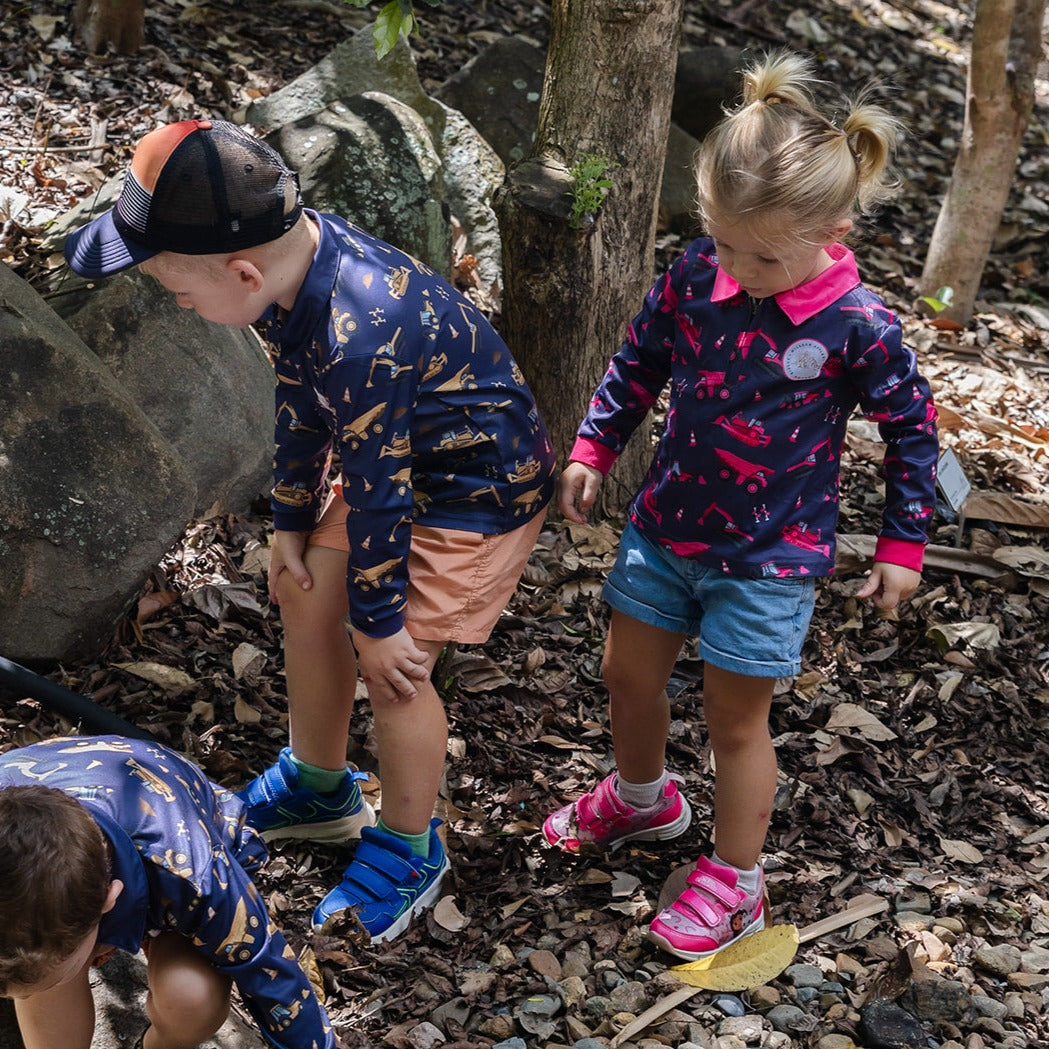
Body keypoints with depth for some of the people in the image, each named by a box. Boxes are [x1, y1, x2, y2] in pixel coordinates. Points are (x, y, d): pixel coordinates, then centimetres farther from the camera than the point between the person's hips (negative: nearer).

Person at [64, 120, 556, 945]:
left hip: (483, 486, -9)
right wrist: (292, 522, 11)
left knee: (393, 666, -7)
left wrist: (380, 622, -16)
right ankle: (319, 790, 36)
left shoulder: (359, 337, -40)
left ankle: (408, 849, 19)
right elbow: (301, 403, 3)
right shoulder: (295, 253, -13)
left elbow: (377, 491, -28)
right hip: (393, 457, 9)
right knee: (305, 596, 14)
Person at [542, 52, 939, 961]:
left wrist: (903, 545, -3)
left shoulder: (857, 326, -21)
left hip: (769, 555, -5)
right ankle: (641, 798, 49)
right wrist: (592, 449, 7)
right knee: (629, 673, 19)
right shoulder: (697, 273, -12)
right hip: (667, 523, 5)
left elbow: (912, 430, -7)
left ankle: (734, 882, 27)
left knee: (736, 718, 6)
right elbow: (641, 359, 7)